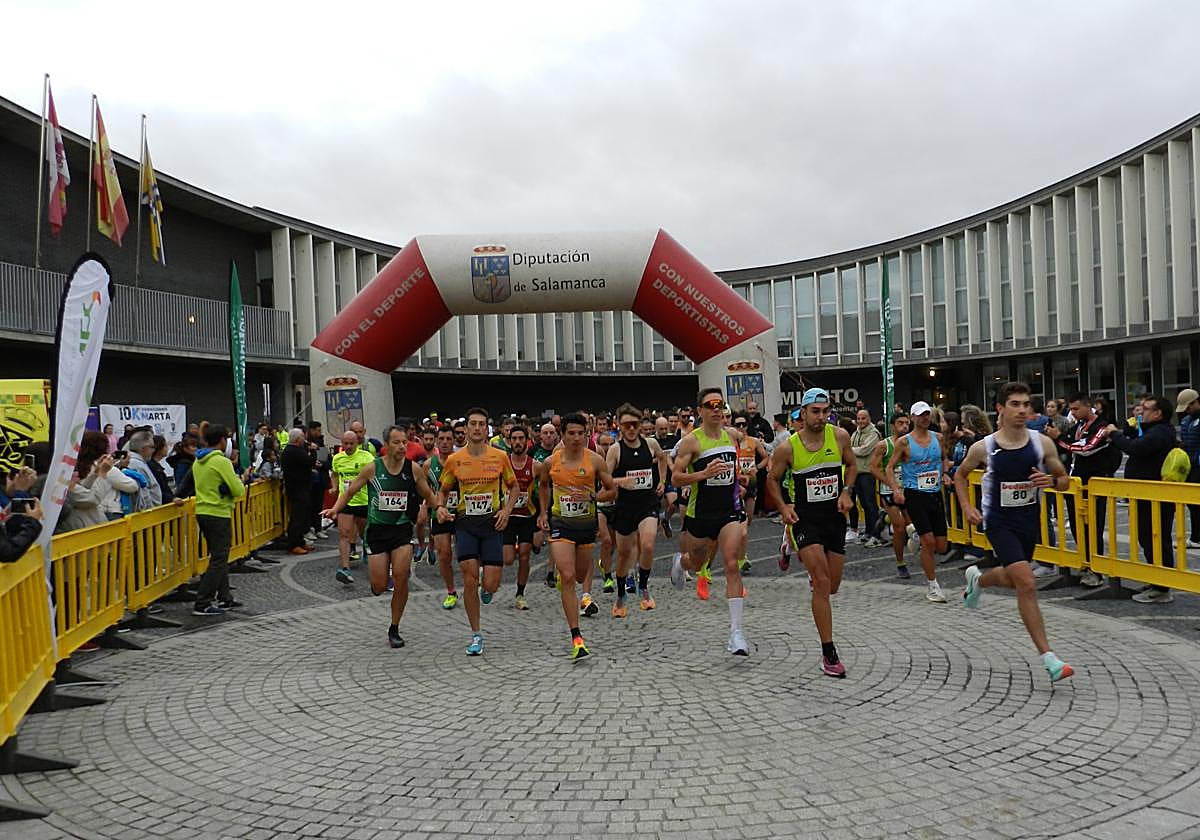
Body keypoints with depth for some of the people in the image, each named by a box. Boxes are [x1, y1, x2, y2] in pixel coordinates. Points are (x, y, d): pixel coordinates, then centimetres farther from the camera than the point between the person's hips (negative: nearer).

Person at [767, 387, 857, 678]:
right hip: (804, 516, -3)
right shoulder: (788, 448, -10)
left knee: (832, 587, 12)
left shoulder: (839, 436, -5)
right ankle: (829, 653, -7)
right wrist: (783, 507, -8)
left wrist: (846, 492, -4)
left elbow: (852, 464, 13)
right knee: (822, 584, -15)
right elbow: (772, 478, 6)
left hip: (835, 515, 4)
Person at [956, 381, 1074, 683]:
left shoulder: (1042, 442, -7)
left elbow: (1064, 480, 3)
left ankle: (977, 579, 56)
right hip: (999, 522, -4)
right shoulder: (983, 447, -12)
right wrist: (967, 507, -5)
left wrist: (1051, 480, -19)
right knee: (1027, 584, -16)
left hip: (1029, 520, 4)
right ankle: (1048, 658, -9)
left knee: (1013, 580, 21)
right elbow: (960, 476, 7)